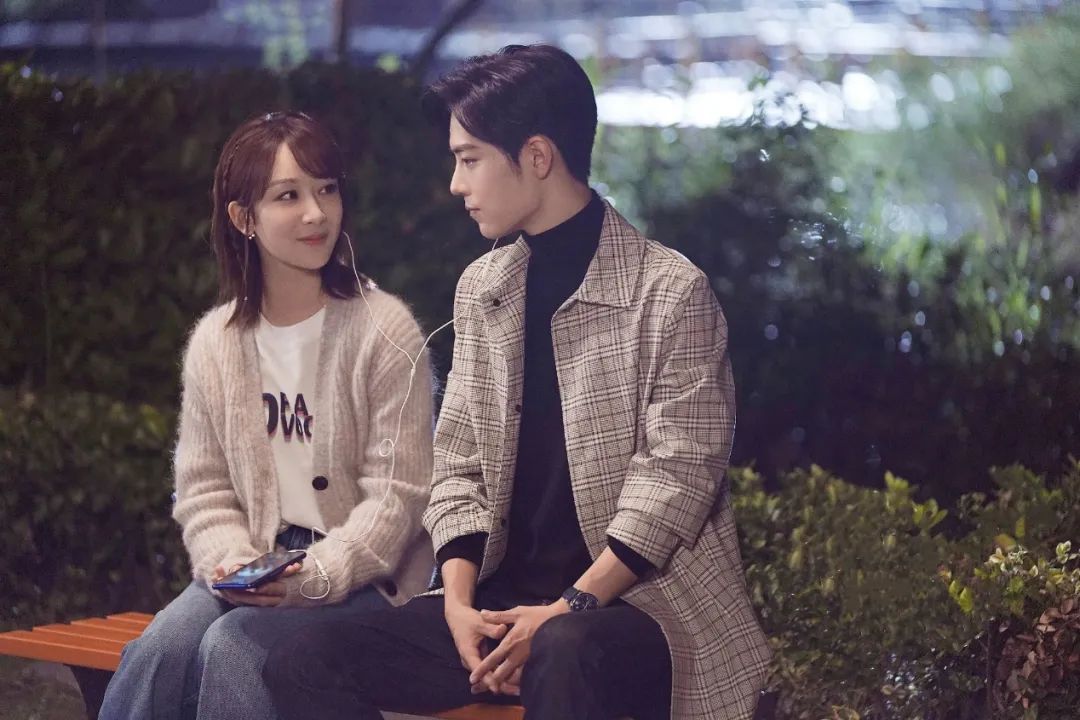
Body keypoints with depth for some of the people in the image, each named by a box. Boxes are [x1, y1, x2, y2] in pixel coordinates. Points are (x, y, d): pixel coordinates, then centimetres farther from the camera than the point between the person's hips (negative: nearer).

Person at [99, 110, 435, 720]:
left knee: (232, 648, -29)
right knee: (157, 652, -24)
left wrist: (316, 576, -20)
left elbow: (396, 492, -9)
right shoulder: (216, 342, 8)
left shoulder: (384, 329, -6)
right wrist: (232, 563, -11)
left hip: (358, 579, -4)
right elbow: (203, 489, 10)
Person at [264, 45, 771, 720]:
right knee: (306, 661, -13)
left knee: (567, 655, -41)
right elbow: (459, 465, 10)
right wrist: (459, 603, -6)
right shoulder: (481, 289, 12)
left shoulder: (671, 293, -8)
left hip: (641, 600, -6)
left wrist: (564, 612, -20)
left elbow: (676, 479, -13)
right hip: (507, 596, 6)